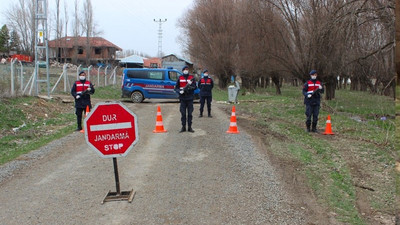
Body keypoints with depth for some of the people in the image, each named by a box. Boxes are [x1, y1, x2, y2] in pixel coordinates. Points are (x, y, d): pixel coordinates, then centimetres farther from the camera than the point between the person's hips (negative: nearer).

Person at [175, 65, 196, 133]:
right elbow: (176, 88, 7)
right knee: (183, 113, 1)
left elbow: (195, 87, -1)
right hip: (182, 98, 0)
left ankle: (189, 127, 8)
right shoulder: (180, 78, 9)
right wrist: (180, 91, -13)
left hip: (190, 98, 0)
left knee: (190, 113, 1)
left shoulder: (192, 77, 7)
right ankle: (183, 127, 8)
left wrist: (190, 85, -21)